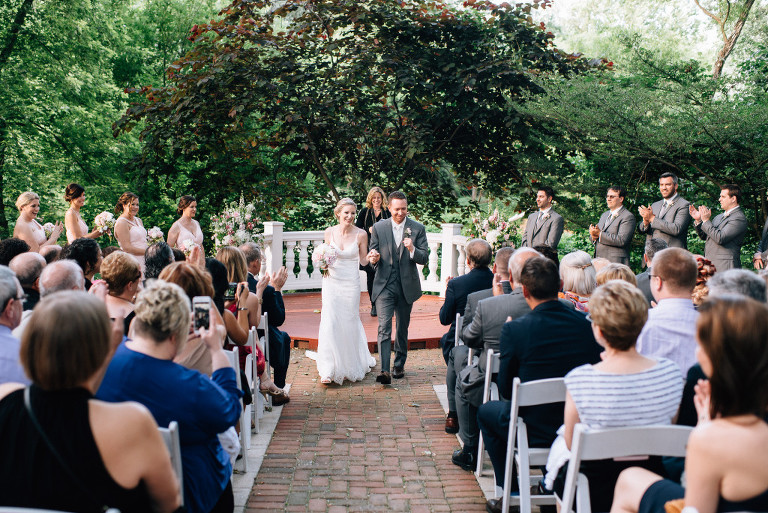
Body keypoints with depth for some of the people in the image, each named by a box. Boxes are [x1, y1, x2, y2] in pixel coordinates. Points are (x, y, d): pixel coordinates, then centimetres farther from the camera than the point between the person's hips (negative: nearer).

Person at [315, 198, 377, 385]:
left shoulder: (360, 234, -5)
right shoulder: (329, 232, 0)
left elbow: (363, 260, 3)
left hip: (351, 283, -1)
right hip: (331, 281, 1)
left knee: (350, 323, 7)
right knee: (330, 323, -7)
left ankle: (352, 366, 27)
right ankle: (329, 369, -1)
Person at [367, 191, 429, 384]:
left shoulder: (417, 228, -2)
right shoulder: (378, 227, 0)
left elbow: (424, 258, -5)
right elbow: (373, 255, 6)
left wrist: (412, 249, -24)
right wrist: (373, 258, -17)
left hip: (407, 286, 1)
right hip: (384, 285, -1)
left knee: (403, 328, 14)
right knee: (384, 328, -12)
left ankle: (399, 365, 31)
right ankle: (384, 370, -16)